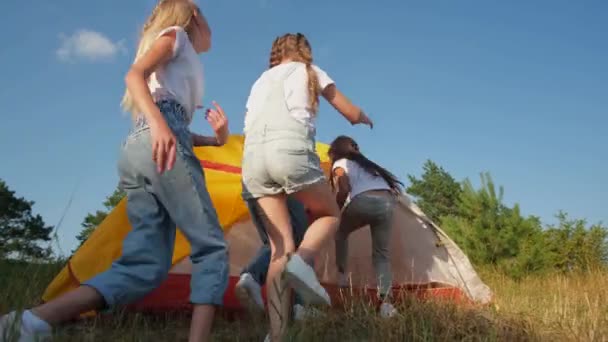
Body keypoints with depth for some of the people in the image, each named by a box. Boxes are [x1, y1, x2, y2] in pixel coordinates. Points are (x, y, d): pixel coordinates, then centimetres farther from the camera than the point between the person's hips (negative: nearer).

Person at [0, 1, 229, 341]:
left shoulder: (177, 60, 39)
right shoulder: (175, 33, 14)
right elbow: (135, 74, -7)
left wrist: (214, 139, 20)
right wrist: (158, 123, -24)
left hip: (135, 151, 8)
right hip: (162, 143, -8)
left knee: (145, 264, -5)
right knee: (211, 247, -9)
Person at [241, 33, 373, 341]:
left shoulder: (260, 81, 33)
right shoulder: (309, 71, 21)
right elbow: (352, 114, 25)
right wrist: (364, 118, 48)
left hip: (252, 157, 5)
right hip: (290, 150, -4)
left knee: (280, 248, 6)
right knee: (329, 214, 18)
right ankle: (301, 261, -14)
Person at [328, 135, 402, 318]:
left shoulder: (340, 164, 18)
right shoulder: (367, 164, 37)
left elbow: (344, 190, 1)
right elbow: (387, 184, 28)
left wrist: (336, 208, 15)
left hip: (364, 202, -5)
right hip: (386, 202, 5)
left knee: (340, 233, 25)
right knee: (382, 252, 10)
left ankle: (341, 276, 16)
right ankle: (385, 300, -5)